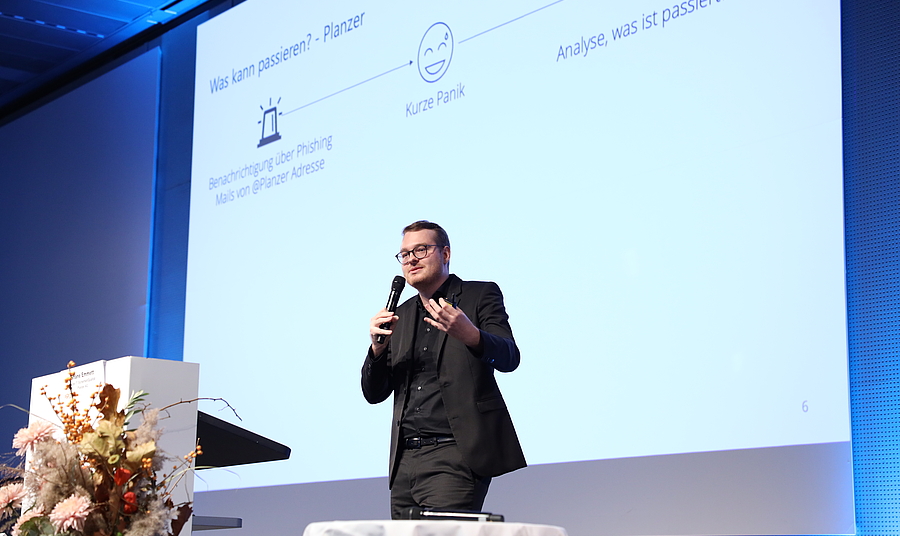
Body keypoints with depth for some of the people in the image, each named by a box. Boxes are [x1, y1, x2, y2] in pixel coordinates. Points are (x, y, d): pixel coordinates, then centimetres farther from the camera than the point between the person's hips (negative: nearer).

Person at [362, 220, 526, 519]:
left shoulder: (480, 295, 6)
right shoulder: (401, 315, 21)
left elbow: (509, 358, -9)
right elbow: (374, 394, 17)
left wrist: (470, 335, -29)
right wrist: (378, 346, -3)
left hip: (455, 453, -6)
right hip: (405, 460, 6)